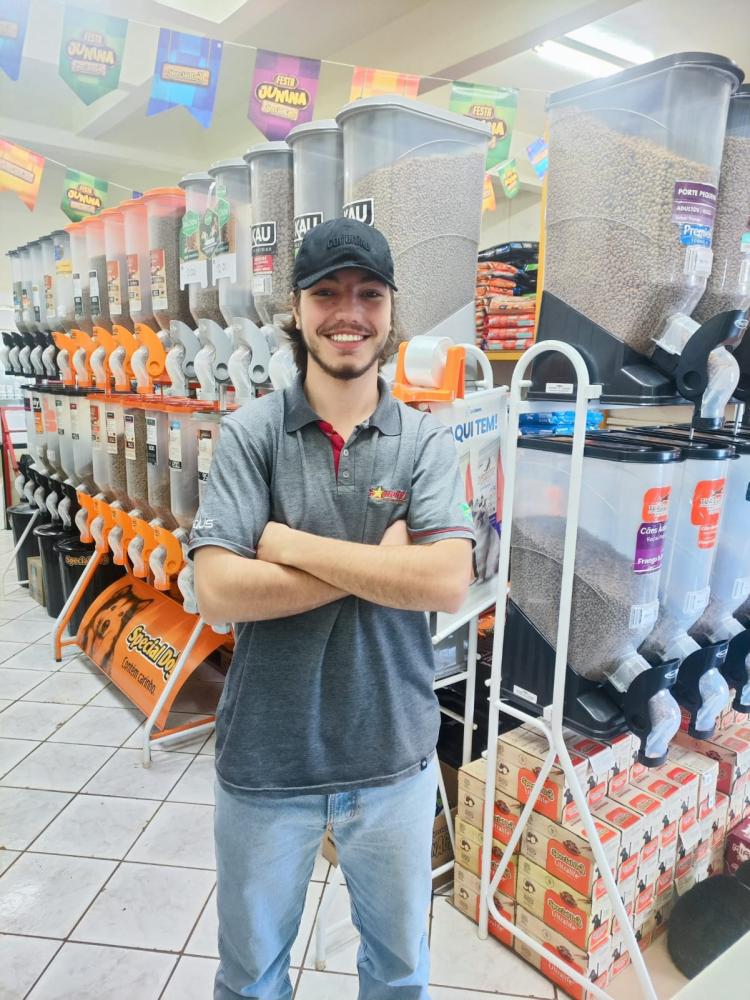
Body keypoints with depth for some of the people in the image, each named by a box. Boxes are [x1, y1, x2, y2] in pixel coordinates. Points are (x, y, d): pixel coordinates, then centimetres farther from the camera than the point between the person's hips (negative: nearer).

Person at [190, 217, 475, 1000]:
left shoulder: (425, 441, -7)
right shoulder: (248, 434, -9)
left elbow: (446, 582, -21)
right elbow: (218, 592, -19)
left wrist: (291, 543, -20)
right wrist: (380, 564, -19)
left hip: (393, 758, 1)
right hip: (264, 759, 0)